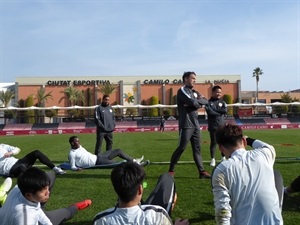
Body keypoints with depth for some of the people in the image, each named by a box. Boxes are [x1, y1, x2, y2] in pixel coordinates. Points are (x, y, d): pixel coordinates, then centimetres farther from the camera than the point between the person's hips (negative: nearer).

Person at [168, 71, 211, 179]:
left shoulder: (194, 92, 19)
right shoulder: (182, 91, -5)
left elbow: (206, 101, 5)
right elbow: (193, 102, -19)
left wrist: (195, 102, -10)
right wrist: (199, 103, 2)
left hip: (195, 125, 8)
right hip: (186, 125, -8)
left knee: (197, 149, 7)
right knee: (181, 148, -6)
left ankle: (202, 172, 9)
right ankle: (171, 170, 4)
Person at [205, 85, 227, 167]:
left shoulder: (222, 102, 11)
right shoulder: (209, 102, -1)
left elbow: (225, 110, -7)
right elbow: (210, 112, -17)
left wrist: (215, 110, -11)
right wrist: (219, 112, -11)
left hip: (222, 126, 4)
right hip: (213, 126, -3)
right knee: (213, 142, -1)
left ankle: (223, 158, 21)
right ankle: (212, 159, 8)